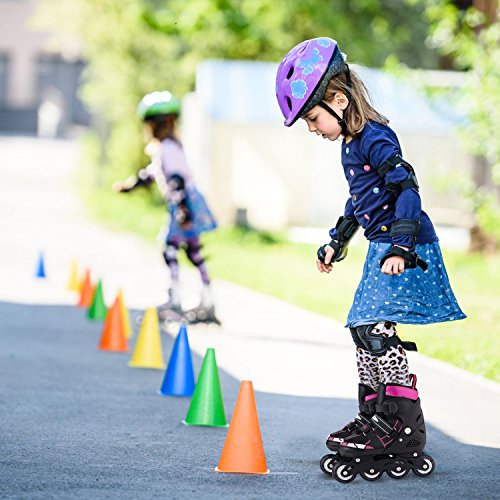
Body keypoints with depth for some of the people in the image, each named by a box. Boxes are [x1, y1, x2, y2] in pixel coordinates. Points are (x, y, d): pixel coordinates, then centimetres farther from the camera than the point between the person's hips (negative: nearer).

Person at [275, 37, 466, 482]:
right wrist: (336, 242, 38)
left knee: (375, 329, -16)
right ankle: (375, 419, 19)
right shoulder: (352, 145, 15)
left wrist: (401, 247, -29)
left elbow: (407, 188, -22)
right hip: (383, 247, 10)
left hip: (406, 250, -10)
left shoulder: (375, 139, -15)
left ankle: (403, 428, -13)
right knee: (363, 331, 11)